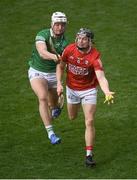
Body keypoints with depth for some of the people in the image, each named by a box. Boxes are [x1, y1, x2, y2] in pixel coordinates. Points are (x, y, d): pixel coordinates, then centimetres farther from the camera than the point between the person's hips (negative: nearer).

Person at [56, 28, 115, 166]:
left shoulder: (95, 56, -28)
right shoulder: (69, 50, -19)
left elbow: (101, 78, -39)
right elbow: (60, 66, -1)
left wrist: (107, 92, -56)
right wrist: (59, 83, -13)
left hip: (89, 90, -3)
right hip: (72, 88, 3)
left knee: (89, 121, -13)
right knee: (72, 117, 23)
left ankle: (89, 155, -7)